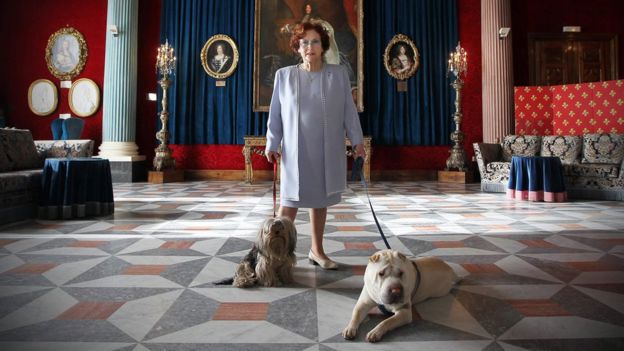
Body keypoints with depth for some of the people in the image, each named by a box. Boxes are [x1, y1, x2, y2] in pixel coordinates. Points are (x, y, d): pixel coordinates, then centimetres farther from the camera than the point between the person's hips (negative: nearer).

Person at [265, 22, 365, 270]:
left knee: (320, 199, 9)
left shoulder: (339, 74, 5)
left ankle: (317, 250, 22)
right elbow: (275, 113, 5)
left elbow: (349, 110, 6)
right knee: (290, 199, 0)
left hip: (328, 151, 1)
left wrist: (357, 140, 3)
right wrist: (271, 144, 1)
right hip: (295, 150, -1)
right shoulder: (284, 75, 3)